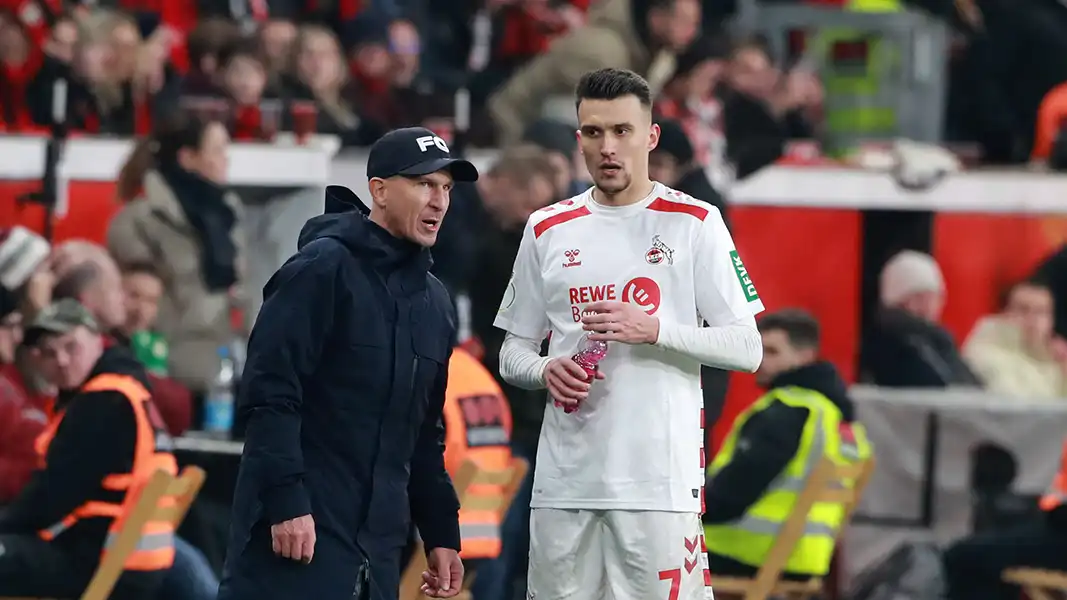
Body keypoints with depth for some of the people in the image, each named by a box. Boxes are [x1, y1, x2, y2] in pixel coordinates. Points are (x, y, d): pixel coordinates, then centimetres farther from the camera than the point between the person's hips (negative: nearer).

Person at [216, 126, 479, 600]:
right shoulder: (323, 268, -8)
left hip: (377, 543, 8)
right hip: (298, 526, -8)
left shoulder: (434, 301, 17)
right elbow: (269, 391, -15)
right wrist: (285, 500, -21)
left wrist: (441, 533, 20)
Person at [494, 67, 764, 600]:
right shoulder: (548, 230, 12)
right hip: (563, 481, 3)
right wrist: (545, 370, -6)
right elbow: (512, 353, 17)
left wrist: (654, 330, -15)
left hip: (661, 481, -3)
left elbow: (746, 350, -1)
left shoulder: (695, 223, 2)